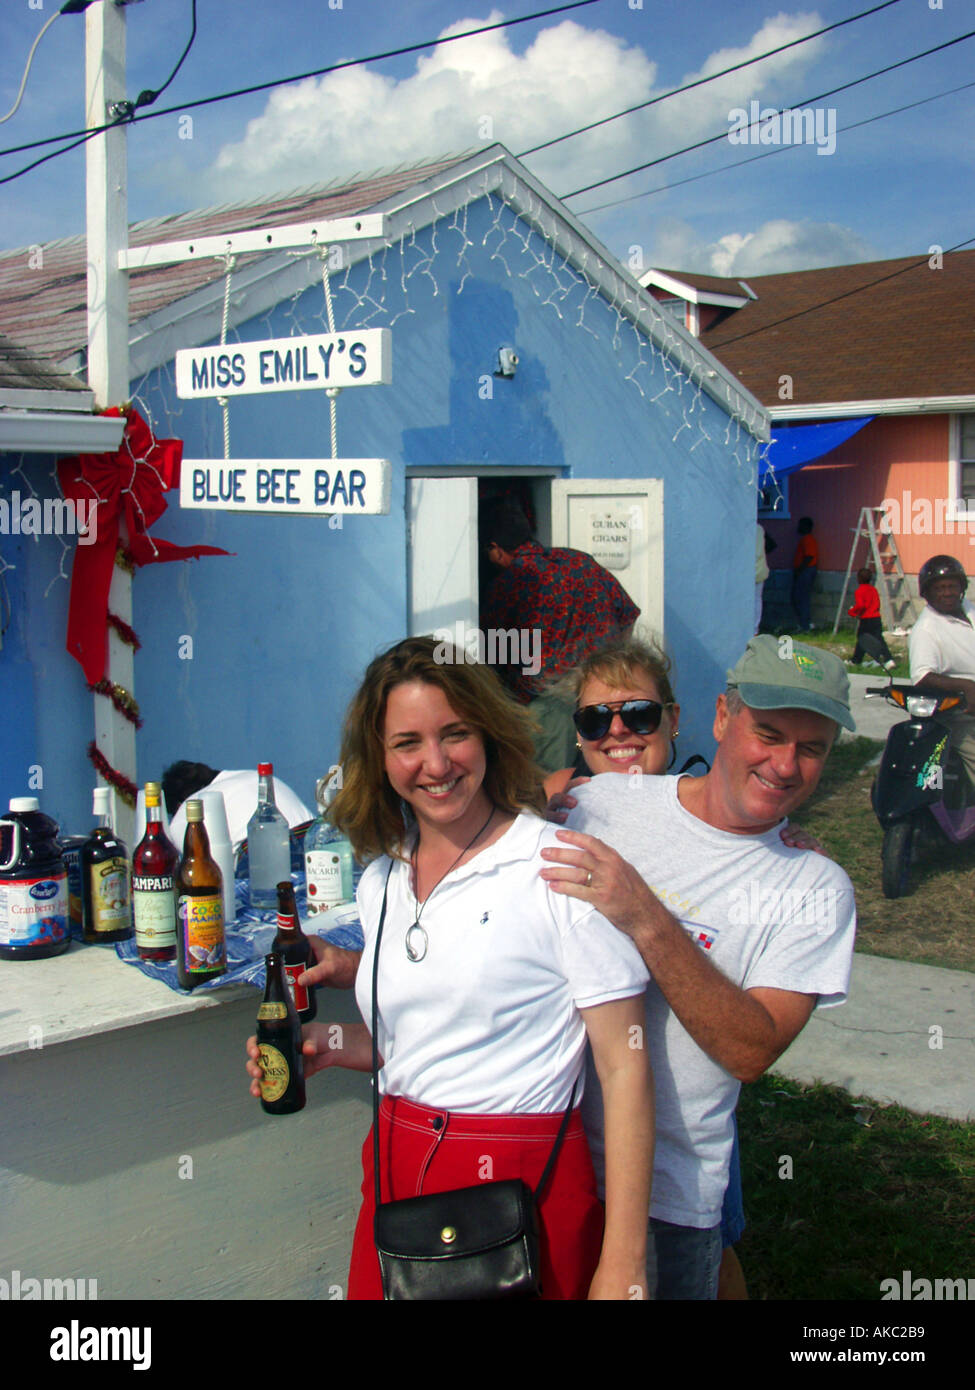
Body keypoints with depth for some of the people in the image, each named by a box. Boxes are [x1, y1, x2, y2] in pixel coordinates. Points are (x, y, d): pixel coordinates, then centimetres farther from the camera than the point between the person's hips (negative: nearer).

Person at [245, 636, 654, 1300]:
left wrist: (622, 1265, -17)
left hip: (522, 1183, -6)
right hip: (396, 1179, 6)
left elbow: (625, 1068, -14)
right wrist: (333, 1046, 2)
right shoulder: (381, 883, 7)